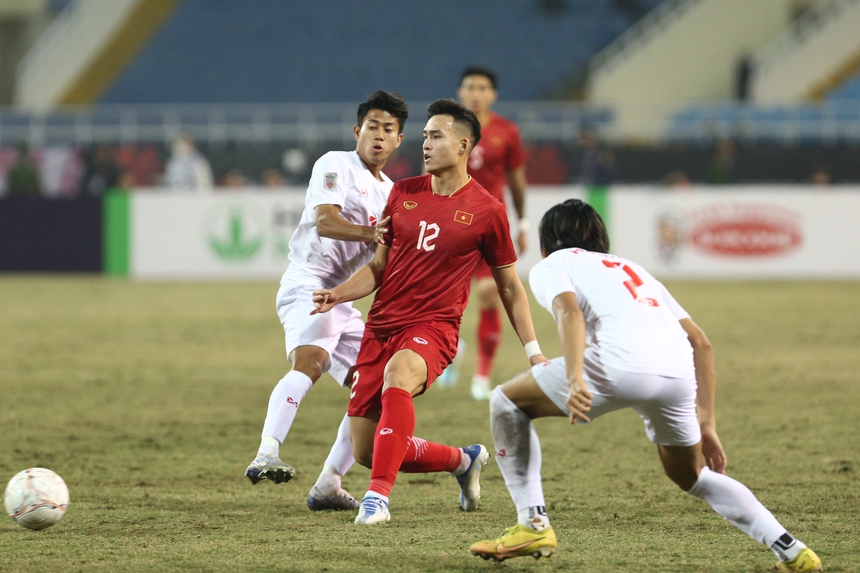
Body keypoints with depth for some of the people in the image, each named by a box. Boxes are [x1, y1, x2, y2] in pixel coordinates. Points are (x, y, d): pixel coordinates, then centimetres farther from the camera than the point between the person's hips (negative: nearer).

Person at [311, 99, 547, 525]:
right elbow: (379, 266, 15)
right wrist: (338, 294, -3)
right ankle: (463, 461, 28)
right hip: (382, 326, 5)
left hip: (433, 328, -5)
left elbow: (509, 286, 8)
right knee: (366, 452, 2)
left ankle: (378, 496, -41)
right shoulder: (403, 193, 9)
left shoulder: (487, 211, -1)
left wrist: (533, 350, 3)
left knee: (398, 373, -40)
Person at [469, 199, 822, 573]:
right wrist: (707, 424, 30)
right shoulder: (633, 270, 39)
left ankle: (532, 525, 7)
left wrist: (574, 381, -17)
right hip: (679, 371, 6)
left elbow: (569, 311, -3)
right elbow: (701, 344, 30)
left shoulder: (551, 266, 23)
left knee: (506, 402, 16)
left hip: (620, 365, -6)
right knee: (690, 476, 30)